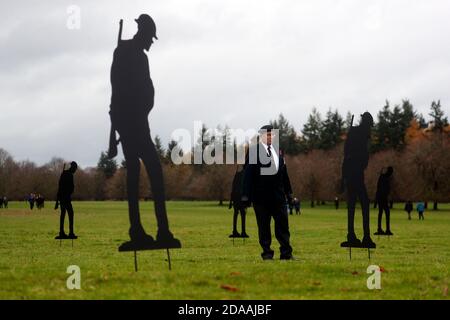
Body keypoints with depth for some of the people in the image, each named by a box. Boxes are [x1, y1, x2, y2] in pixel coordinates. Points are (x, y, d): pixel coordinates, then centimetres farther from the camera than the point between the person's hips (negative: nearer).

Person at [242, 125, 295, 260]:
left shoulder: (278, 151, 11)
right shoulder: (253, 151, -5)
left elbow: (284, 173, 15)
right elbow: (248, 174, -7)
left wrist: (289, 193, 14)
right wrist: (246, 196, -11)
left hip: (278, 195, 4)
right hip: (261, 196, -4)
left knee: (283, 224, 3)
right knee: (264, 226, 3)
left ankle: (286, 253, 7)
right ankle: (267, 253, 10)